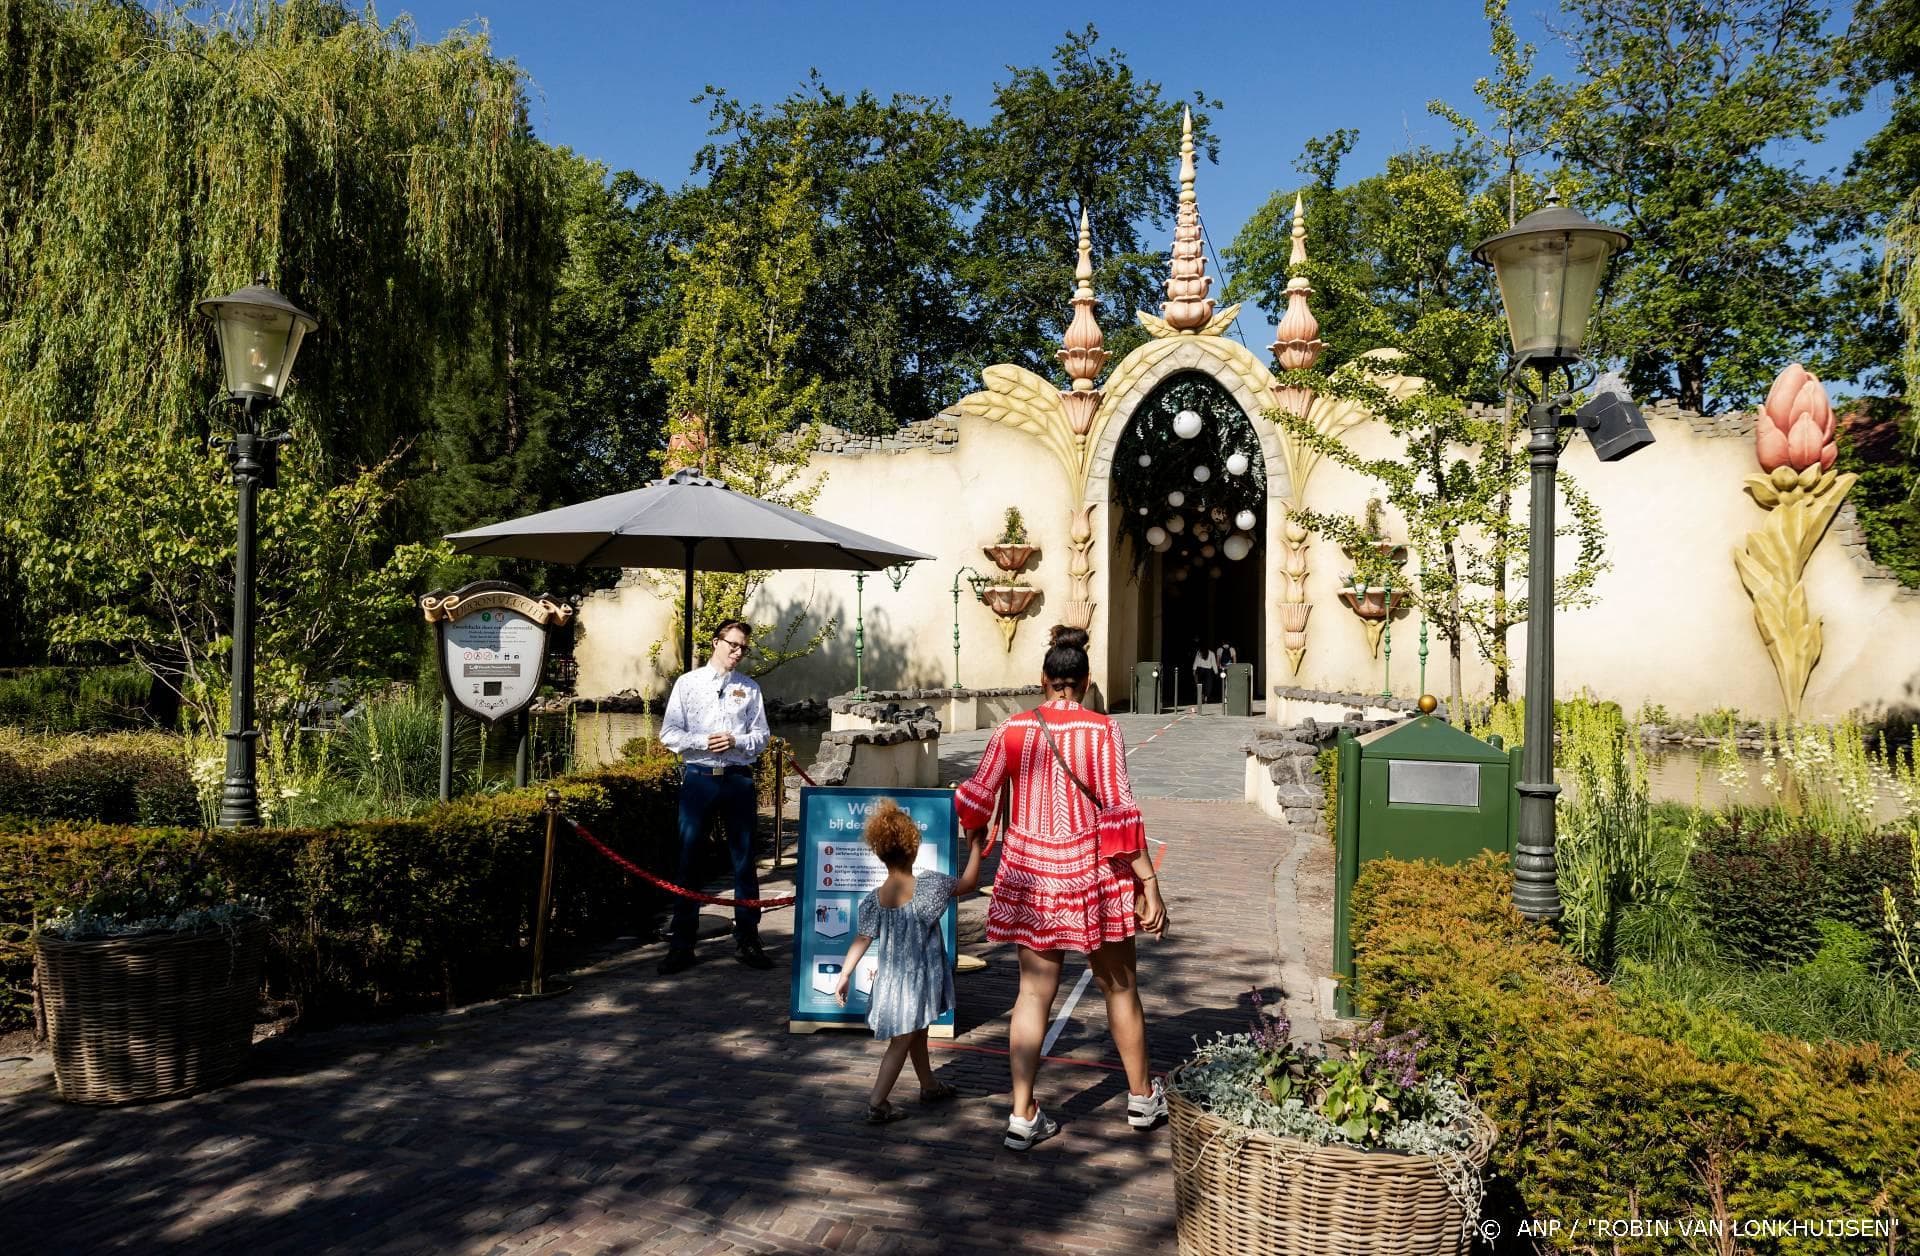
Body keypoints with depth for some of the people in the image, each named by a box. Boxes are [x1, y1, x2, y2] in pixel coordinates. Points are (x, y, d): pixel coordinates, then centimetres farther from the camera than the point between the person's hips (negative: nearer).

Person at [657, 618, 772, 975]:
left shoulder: (750, 688, 9)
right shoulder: (688, 683, 5)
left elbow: (761, 736, 7)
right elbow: (669, 733, 1)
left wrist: (736, 741, -12)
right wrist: (703, 742, -14)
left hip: (739, 779, 1)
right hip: (698, 777, -1)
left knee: (744, 861, 6)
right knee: (687, 861, 1)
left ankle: (747, 941, 16)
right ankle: (681, 944, 8)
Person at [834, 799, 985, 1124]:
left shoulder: (873, 899, -8)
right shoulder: (927, 886, -20)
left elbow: (861, 941, -7)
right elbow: (969, 882, -11)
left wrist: (844, 975, -1)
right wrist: (974, 844, -2)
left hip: (891, 977, 5)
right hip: (917, 978, -5)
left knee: (916, 1033, 24)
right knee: (901, 1042, 5)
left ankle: (929, 1086, 42)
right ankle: (876, 1104, 3)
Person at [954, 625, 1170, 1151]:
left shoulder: (1012, 730, -2)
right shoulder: (1100, 731, -11)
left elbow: (976, 799, 4)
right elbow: (1120, 812, -14)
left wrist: (975, 848, 24)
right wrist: (1149, 885, -10)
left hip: (1030, 871, 2)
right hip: (1090, 871, -2)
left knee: (1034, 990, 10)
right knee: (1118, 985, 15)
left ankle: (1022, 1116, 11)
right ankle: (1142, 1097, 31)